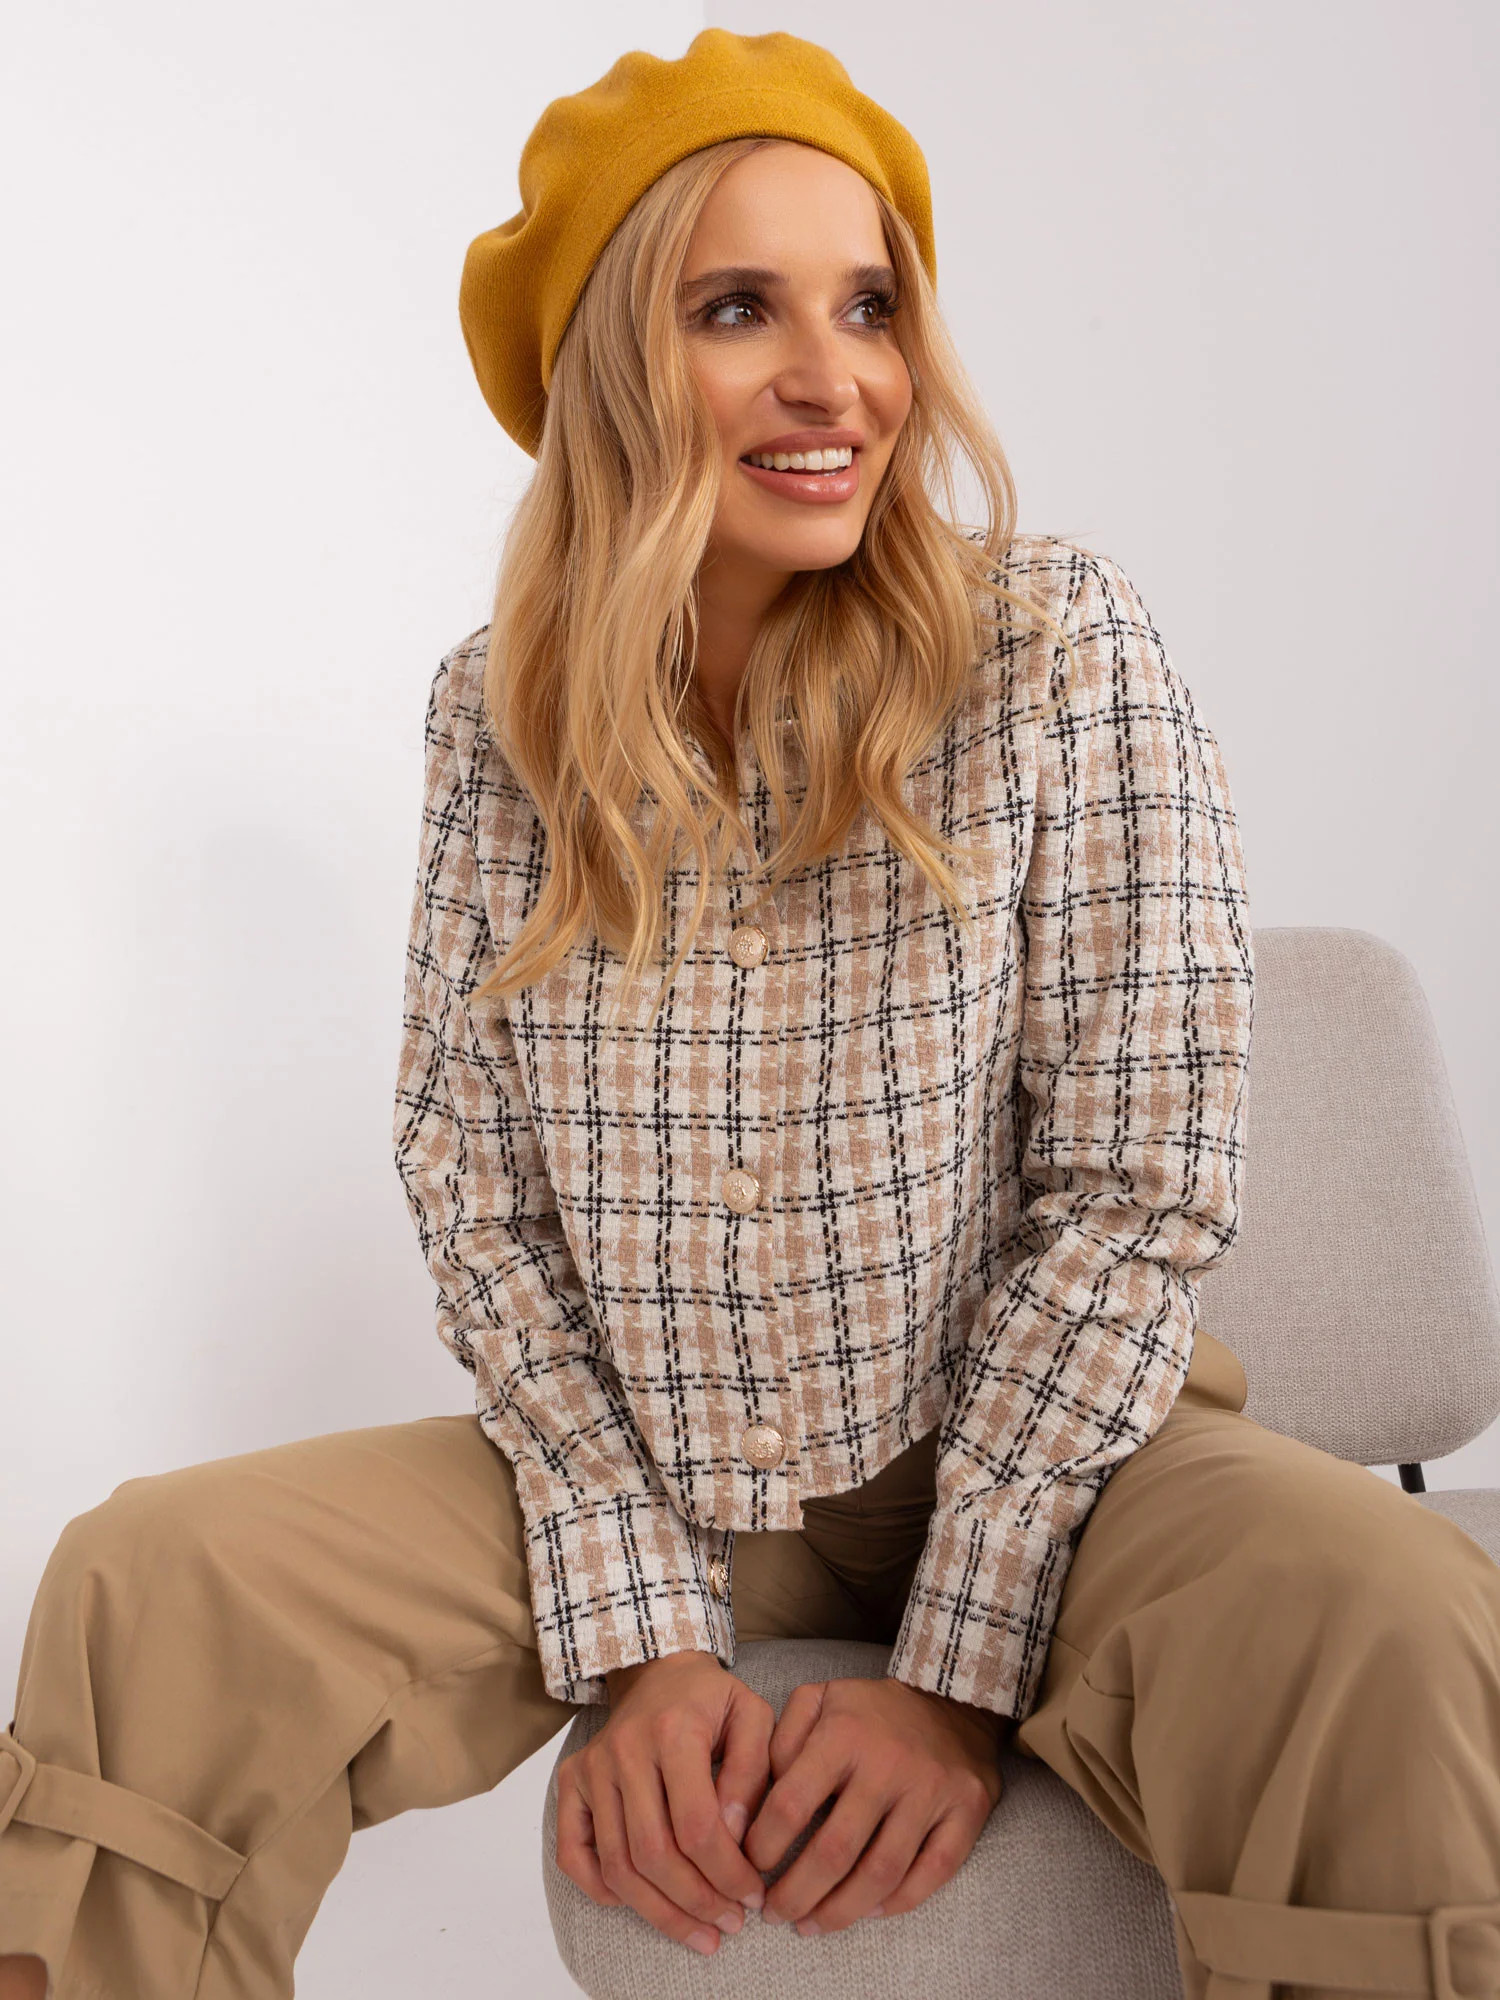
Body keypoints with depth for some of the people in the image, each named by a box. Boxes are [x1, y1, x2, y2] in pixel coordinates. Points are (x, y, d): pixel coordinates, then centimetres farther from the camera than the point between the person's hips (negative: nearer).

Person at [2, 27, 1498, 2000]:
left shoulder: (1060, 645, -9)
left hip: (1025, 1446, -2)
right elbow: (472, 1187, -1)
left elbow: (1143, 1179, -11)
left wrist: (963, 1663, -15)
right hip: (636, 1480, 3)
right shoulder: (500, 711, -1)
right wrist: (637, 1632, -10)